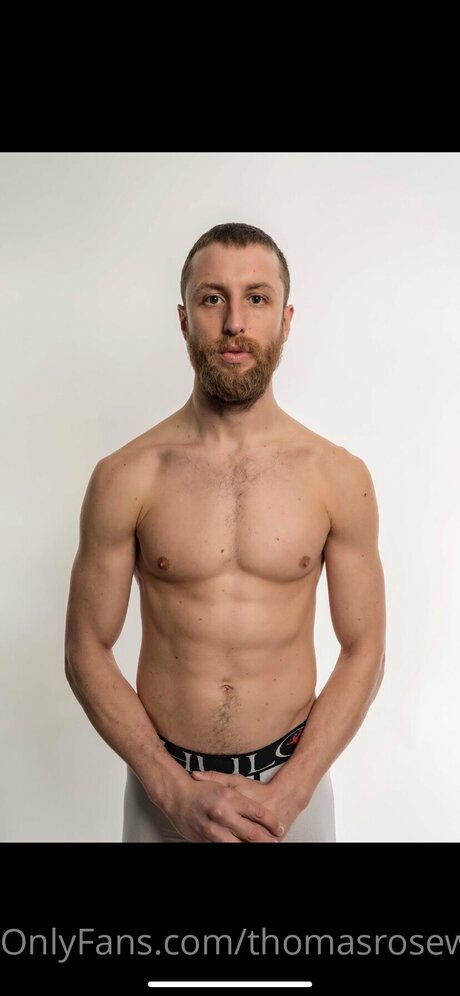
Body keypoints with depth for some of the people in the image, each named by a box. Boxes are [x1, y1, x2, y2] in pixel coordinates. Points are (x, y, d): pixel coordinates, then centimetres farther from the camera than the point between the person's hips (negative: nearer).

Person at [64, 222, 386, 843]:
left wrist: (289, 791, -11)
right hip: (162, 779, 0)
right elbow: (88, 653, -5)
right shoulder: (124, 478, -11)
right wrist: (173, 789, -12)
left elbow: (364, 652, -4)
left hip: (293, 777, 1)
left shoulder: (340, 477, -9)